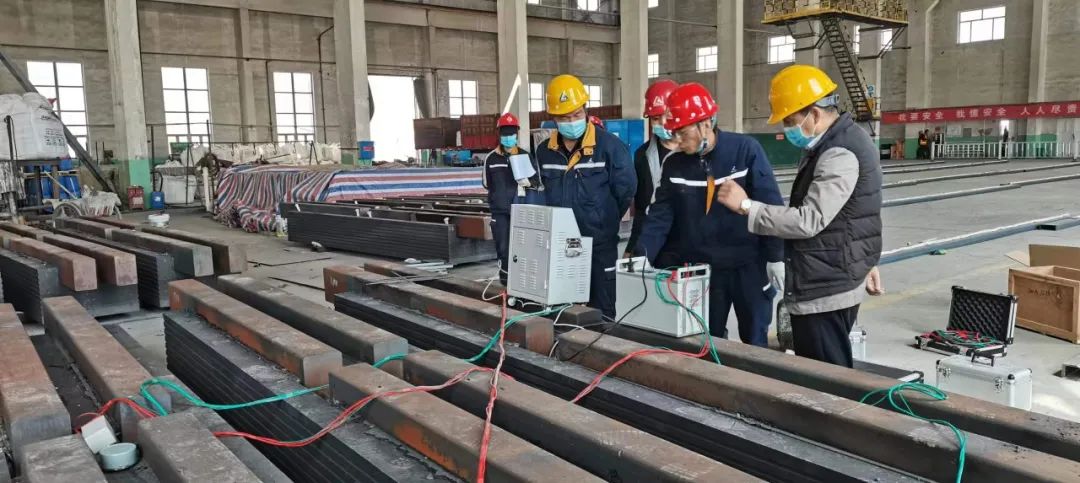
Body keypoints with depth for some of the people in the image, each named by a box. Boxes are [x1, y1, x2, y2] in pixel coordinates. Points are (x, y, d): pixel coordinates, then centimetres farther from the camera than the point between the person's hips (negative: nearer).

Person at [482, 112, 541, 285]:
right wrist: (500, 193, 1)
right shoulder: (491, 158, 2)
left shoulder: (526, 156, 4)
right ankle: (506, 281, 11)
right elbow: (487, 184, 11)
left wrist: (528, 182, -13)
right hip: (500, 211, 0)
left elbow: (537, 181, 6)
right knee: (503, 247, 1)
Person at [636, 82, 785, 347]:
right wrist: (642, 254, -16)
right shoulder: (674, 164, 0)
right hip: (702, 269, 4)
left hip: (749, 266, -3)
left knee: (755, 342, 10)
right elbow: (661, 215, -2)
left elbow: (771, 205, -10)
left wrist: (776, 256, -11)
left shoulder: (745, 150, -11)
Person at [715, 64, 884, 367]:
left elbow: (808, 221, -27)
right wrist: (864, 263, 27)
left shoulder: (839, 155, -21)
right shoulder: (834, 144, 13)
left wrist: (746, 205, -22)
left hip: (825, 293, -11)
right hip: (822, 287, 11)